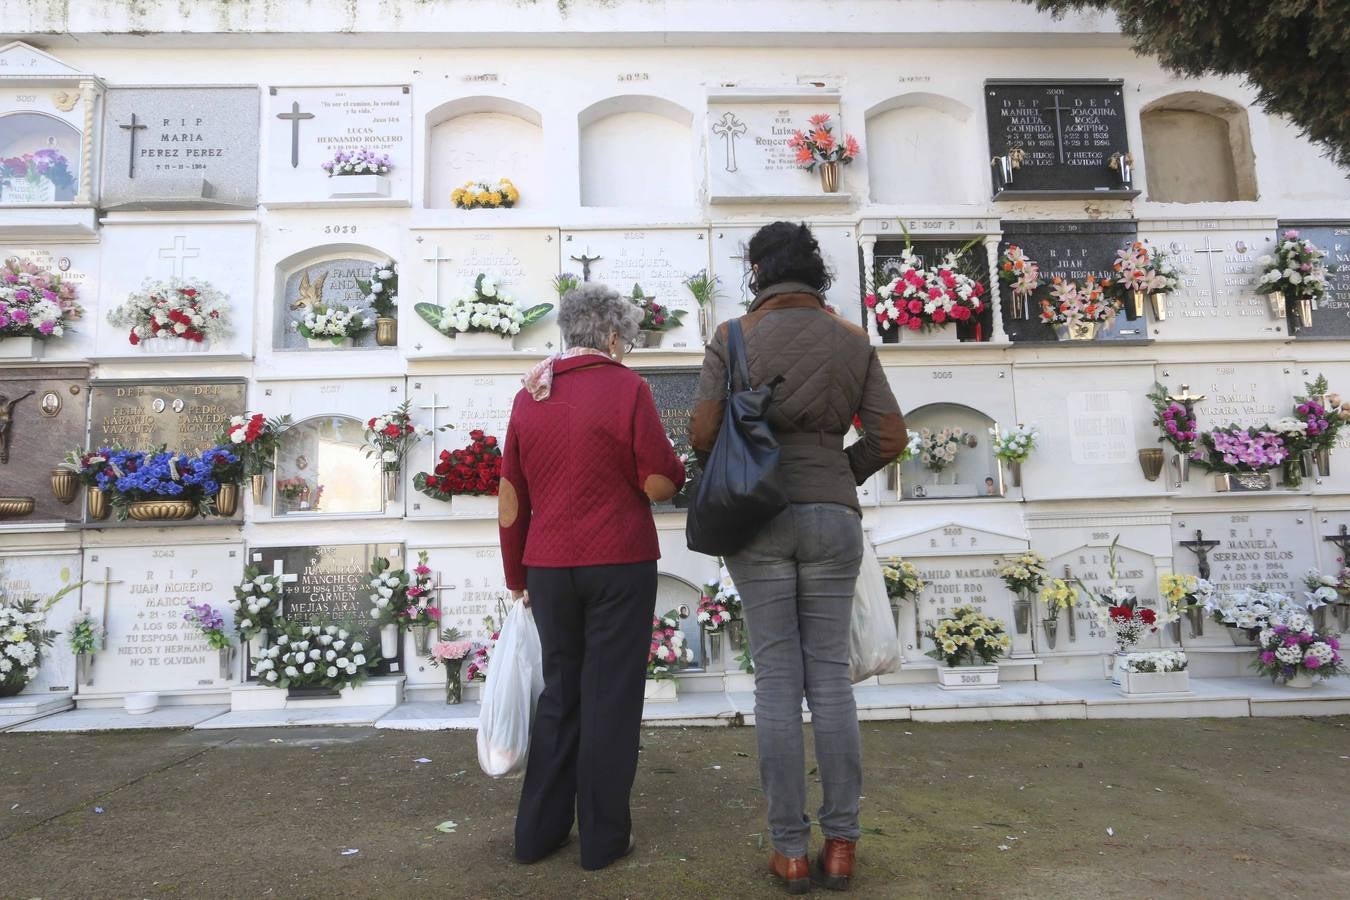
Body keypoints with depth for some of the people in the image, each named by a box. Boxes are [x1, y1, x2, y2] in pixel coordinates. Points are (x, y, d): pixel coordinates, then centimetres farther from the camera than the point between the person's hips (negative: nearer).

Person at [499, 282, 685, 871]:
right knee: (610, 697, 7)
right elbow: (660, 485, -10)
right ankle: (603, 838, 18)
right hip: (619, 564, -4)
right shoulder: (626, 387, -7)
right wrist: (673, 461, 11)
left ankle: (538, 830, 25)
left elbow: (510, 500, 10)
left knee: (559, 694, 17)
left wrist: (515, 574, 19)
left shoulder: (528, 396, 7)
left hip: (547, 567, 5)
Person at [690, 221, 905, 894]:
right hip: (832, 519, 2)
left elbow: (701, 434, -8)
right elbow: (891, 437, 1)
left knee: (777, 680, 4)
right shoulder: (852, 341, 5)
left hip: (757, 521, -1)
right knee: (830, 677, 8)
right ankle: (840, 844, 14)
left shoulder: (733, 338, -1)